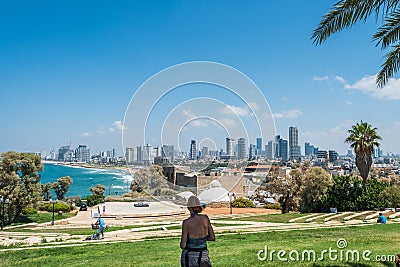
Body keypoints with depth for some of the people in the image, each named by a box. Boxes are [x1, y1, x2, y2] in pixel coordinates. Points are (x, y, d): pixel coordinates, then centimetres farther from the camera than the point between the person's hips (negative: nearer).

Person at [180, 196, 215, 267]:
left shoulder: (186, 222, -15)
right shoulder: (205, 218, -7)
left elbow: (183, 245, -15)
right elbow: (213, 238, -2)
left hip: (189, 256, -1)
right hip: (203, 255, 1)